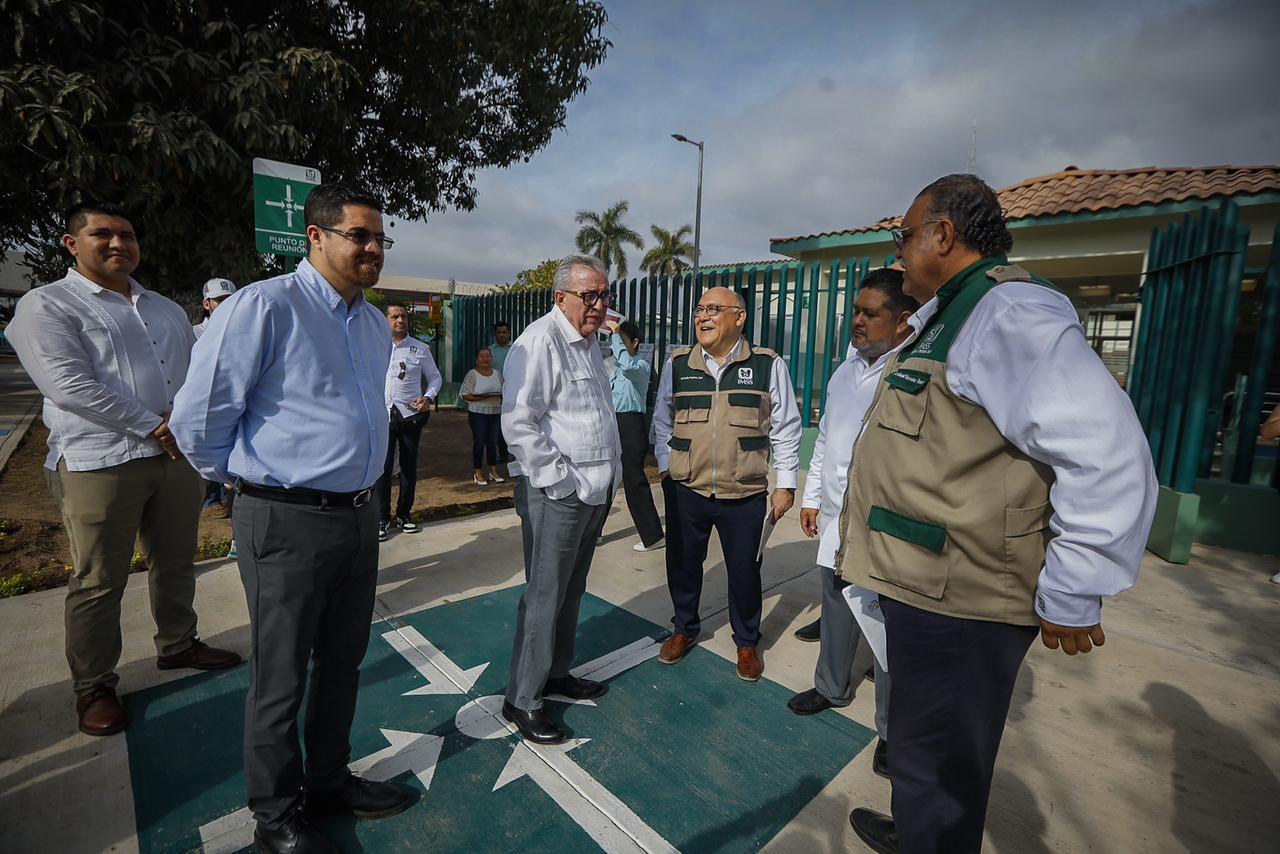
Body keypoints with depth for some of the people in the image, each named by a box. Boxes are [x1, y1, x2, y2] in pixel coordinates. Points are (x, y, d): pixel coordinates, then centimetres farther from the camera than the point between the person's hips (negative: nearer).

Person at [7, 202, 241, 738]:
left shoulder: (168, 311, 17)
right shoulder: (46, 306, -2)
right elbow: (69, 386, -15)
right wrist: (153, 428, -16)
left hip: (176, 456, 5)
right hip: (97, 465, -5)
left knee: (176, 564, 16)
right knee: (98, 582, 5)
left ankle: (177, 645, 34)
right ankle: (93, 687, 21)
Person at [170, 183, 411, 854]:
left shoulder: (376, 325, 10)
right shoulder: (264, 307, -14)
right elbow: (197, 419, -11)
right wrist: (252, 478, 3)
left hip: (358, 517, 7)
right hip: (287, 523, -7)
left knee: (342, 664, 20)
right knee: (281, 679, 11)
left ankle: (329, 780, 43)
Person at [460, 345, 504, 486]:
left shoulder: (497, 373, 10)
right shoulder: (472, 374, -6)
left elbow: (504, 391, 16)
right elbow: (464, 395, -9)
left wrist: (500, 396, -7)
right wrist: (481, 398, -21)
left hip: (495, 412, 4)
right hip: (478, 413, -4)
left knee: (492, 442, 10)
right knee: (479, 442, -1)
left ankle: (493, 471, 20)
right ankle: (478, 473, 9)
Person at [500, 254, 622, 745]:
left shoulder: (590, 343, 17)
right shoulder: (540, 340, -13)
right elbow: (518, 422, -21)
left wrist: (610, 470, 17)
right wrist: (560, 481, -19)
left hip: (595, 490, 9)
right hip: (556, 494, -9)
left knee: (571, 591, 19)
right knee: (544, 597, 2)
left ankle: (557, 673, 37)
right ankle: (522, 700, 19)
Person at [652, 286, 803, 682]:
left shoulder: (768, 365, -3)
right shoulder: (677, 364, 2)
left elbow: (786, 429, 1)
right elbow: (663, 422, 11)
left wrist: (785, 485, 0)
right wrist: (666, 469, 6)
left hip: (745, 494, -2)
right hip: (685, 490, 2)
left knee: (744, 570, 11)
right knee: (683, 563, 15)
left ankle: (747, 642, 36)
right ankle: (684, 629, 41)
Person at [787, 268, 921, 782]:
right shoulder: (847, 370, 10)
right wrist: (812, 498, 17)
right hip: (836, 520, 8)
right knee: (836, 609, 23)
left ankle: (892, 730, 29)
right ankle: (832, 687, 46)